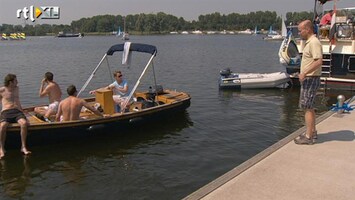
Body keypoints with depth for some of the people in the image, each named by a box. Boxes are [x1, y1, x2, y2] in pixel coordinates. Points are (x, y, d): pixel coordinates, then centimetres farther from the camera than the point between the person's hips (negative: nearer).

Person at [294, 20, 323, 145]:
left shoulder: (314, 42, -17)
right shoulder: (309, 42, 15)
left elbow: (319, 61, -28)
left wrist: (304, 73, -26)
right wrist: (303, 74, 17)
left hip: (311, 79, -11)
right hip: (308, 79, 11)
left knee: (307, 108, -7)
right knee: (309, 107, 18)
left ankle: (308, 137, -2)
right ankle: (312, 132, 29)